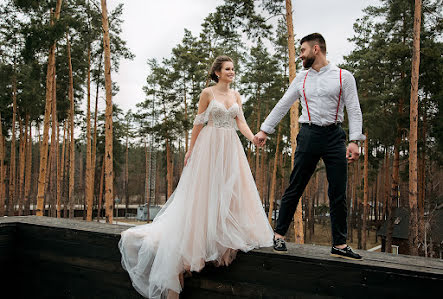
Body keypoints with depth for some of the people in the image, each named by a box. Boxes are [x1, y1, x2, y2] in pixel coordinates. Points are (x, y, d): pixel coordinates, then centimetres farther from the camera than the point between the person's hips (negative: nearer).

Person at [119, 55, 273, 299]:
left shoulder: (236, 95, 12)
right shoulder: (207, 93, -1)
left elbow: (241, 122, 2)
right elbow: (199, 123, 0)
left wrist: (253, 137, -16)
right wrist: (191, 149, -1)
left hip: (231, 148, 5)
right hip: (211, 145, -5)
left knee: (231, 190, 2)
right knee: (206, 191, -3)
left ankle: (228, 236, 11)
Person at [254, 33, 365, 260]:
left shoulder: (344, 77, 4)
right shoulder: (301, 79, 12)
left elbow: (354, 110, 0)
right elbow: (282, 105, 15)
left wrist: (354, 141, -10)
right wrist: (265, 130, 12)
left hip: (335, 137, -1)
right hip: (309, 135, 1)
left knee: (338, 194, 2)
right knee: (295, 188, 1)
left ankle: (339, 245, 12)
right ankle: (279, 235, 13)